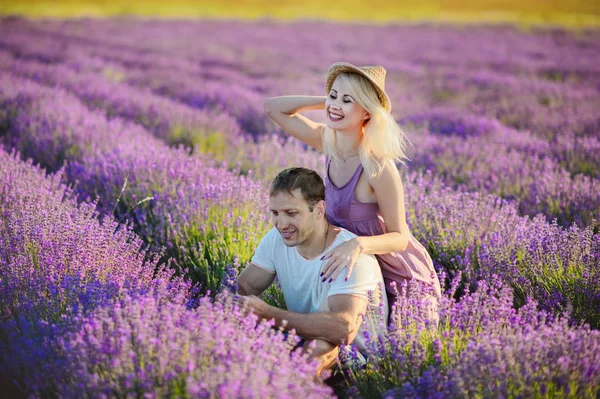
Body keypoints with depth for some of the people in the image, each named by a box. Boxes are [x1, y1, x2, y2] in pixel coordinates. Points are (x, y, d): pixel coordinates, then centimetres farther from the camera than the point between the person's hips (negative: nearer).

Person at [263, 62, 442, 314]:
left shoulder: (378, 167, -29)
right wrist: (326, 101, -12)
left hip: (402, 281, -7)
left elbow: (400, 237, -23)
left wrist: (358, 245, -42)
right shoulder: (327, 141, -10)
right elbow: (272, 107, -1)